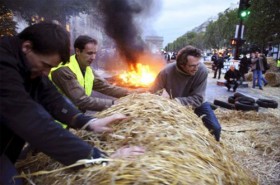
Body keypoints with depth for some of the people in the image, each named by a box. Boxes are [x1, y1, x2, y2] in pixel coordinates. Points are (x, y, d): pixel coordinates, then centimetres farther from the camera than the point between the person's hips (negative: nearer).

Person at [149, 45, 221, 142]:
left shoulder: (202, 70, -31)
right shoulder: (167, 71, -31)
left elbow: (197, 99, -29)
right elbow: (151, 92, -21)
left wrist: (176, 101, -38)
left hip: (196, 104, 0)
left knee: (215, 128, -9)